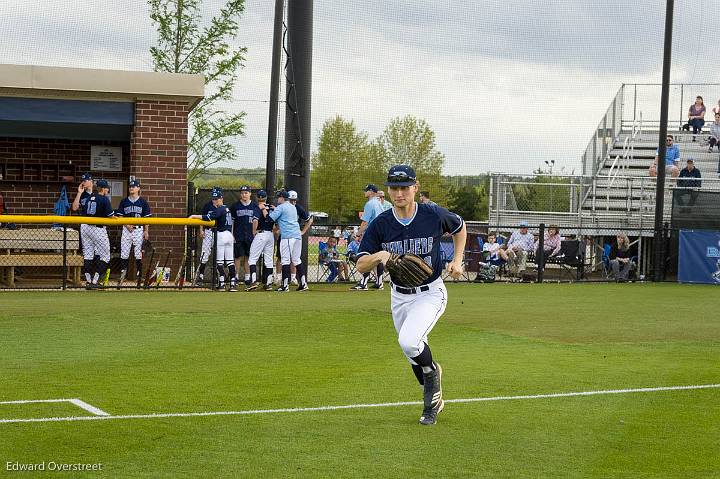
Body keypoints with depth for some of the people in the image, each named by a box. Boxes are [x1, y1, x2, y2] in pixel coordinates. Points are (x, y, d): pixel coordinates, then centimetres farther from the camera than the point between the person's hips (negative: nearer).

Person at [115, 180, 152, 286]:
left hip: (139, 230, -2)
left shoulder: (143, 202, 4)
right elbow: (119, 216, 7)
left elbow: (147, 217, 4)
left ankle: (138, 276, 5)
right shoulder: (124, 201, 8)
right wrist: (126, 225, -10)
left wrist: (146, 231, -3)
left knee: (138, 253, 0)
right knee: (124, 253, 0)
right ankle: (123, 272, 6)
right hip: (126, 229, 2)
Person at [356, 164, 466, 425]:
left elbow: (460, 227, 9)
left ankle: (432, 372, 5)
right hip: (400, 297, 4)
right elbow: (361, 265, -11)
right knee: (414, 354, 15)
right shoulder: (380, 224, -10)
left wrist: (457, 261, -2)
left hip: (430, 293, -4)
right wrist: (379, 256, -32)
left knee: (408, 342, -27)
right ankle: (433, 400, 38)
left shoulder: (434, 215, -14)